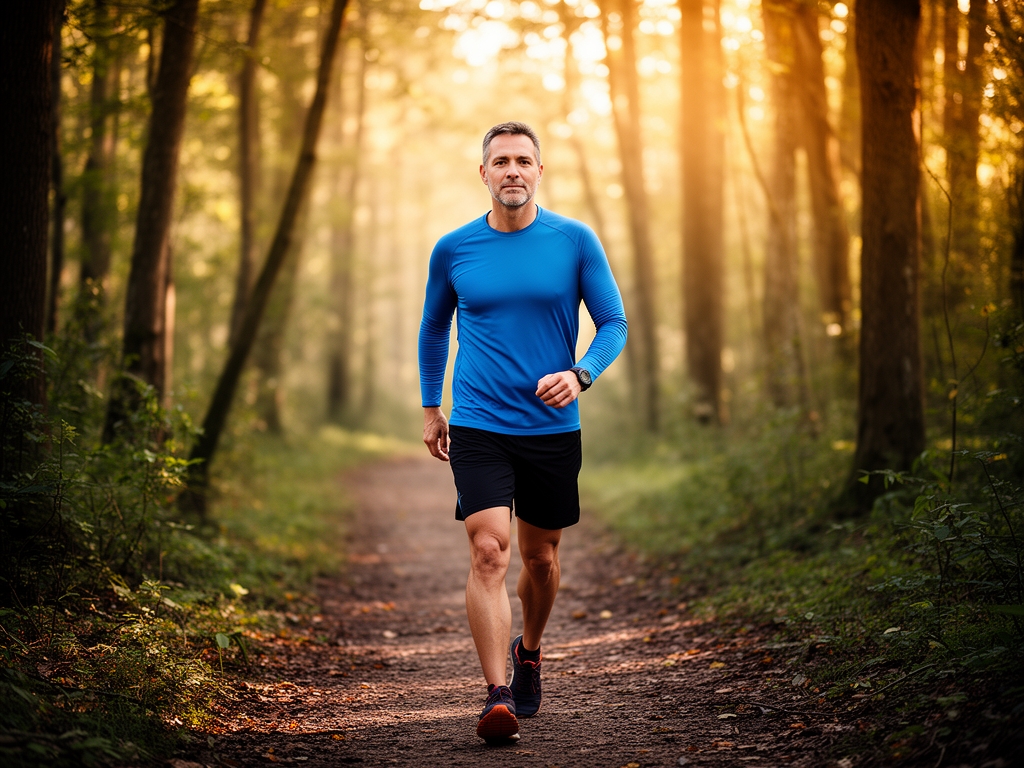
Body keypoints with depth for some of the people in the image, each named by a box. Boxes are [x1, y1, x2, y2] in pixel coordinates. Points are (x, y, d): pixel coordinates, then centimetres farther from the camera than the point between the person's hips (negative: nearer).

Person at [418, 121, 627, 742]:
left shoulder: (576, 241, -2)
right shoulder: (453, 250, 2)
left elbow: (614, 323, 1)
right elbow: (434, 327, 17)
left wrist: (579, 376, -17)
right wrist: (431, 409, 17)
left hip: (553, 428, 1)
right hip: (478, 428, -1)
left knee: (541, 558, 13)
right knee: (490, 553, -15)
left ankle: (529, 654, 41)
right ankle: (498, 698, -15)